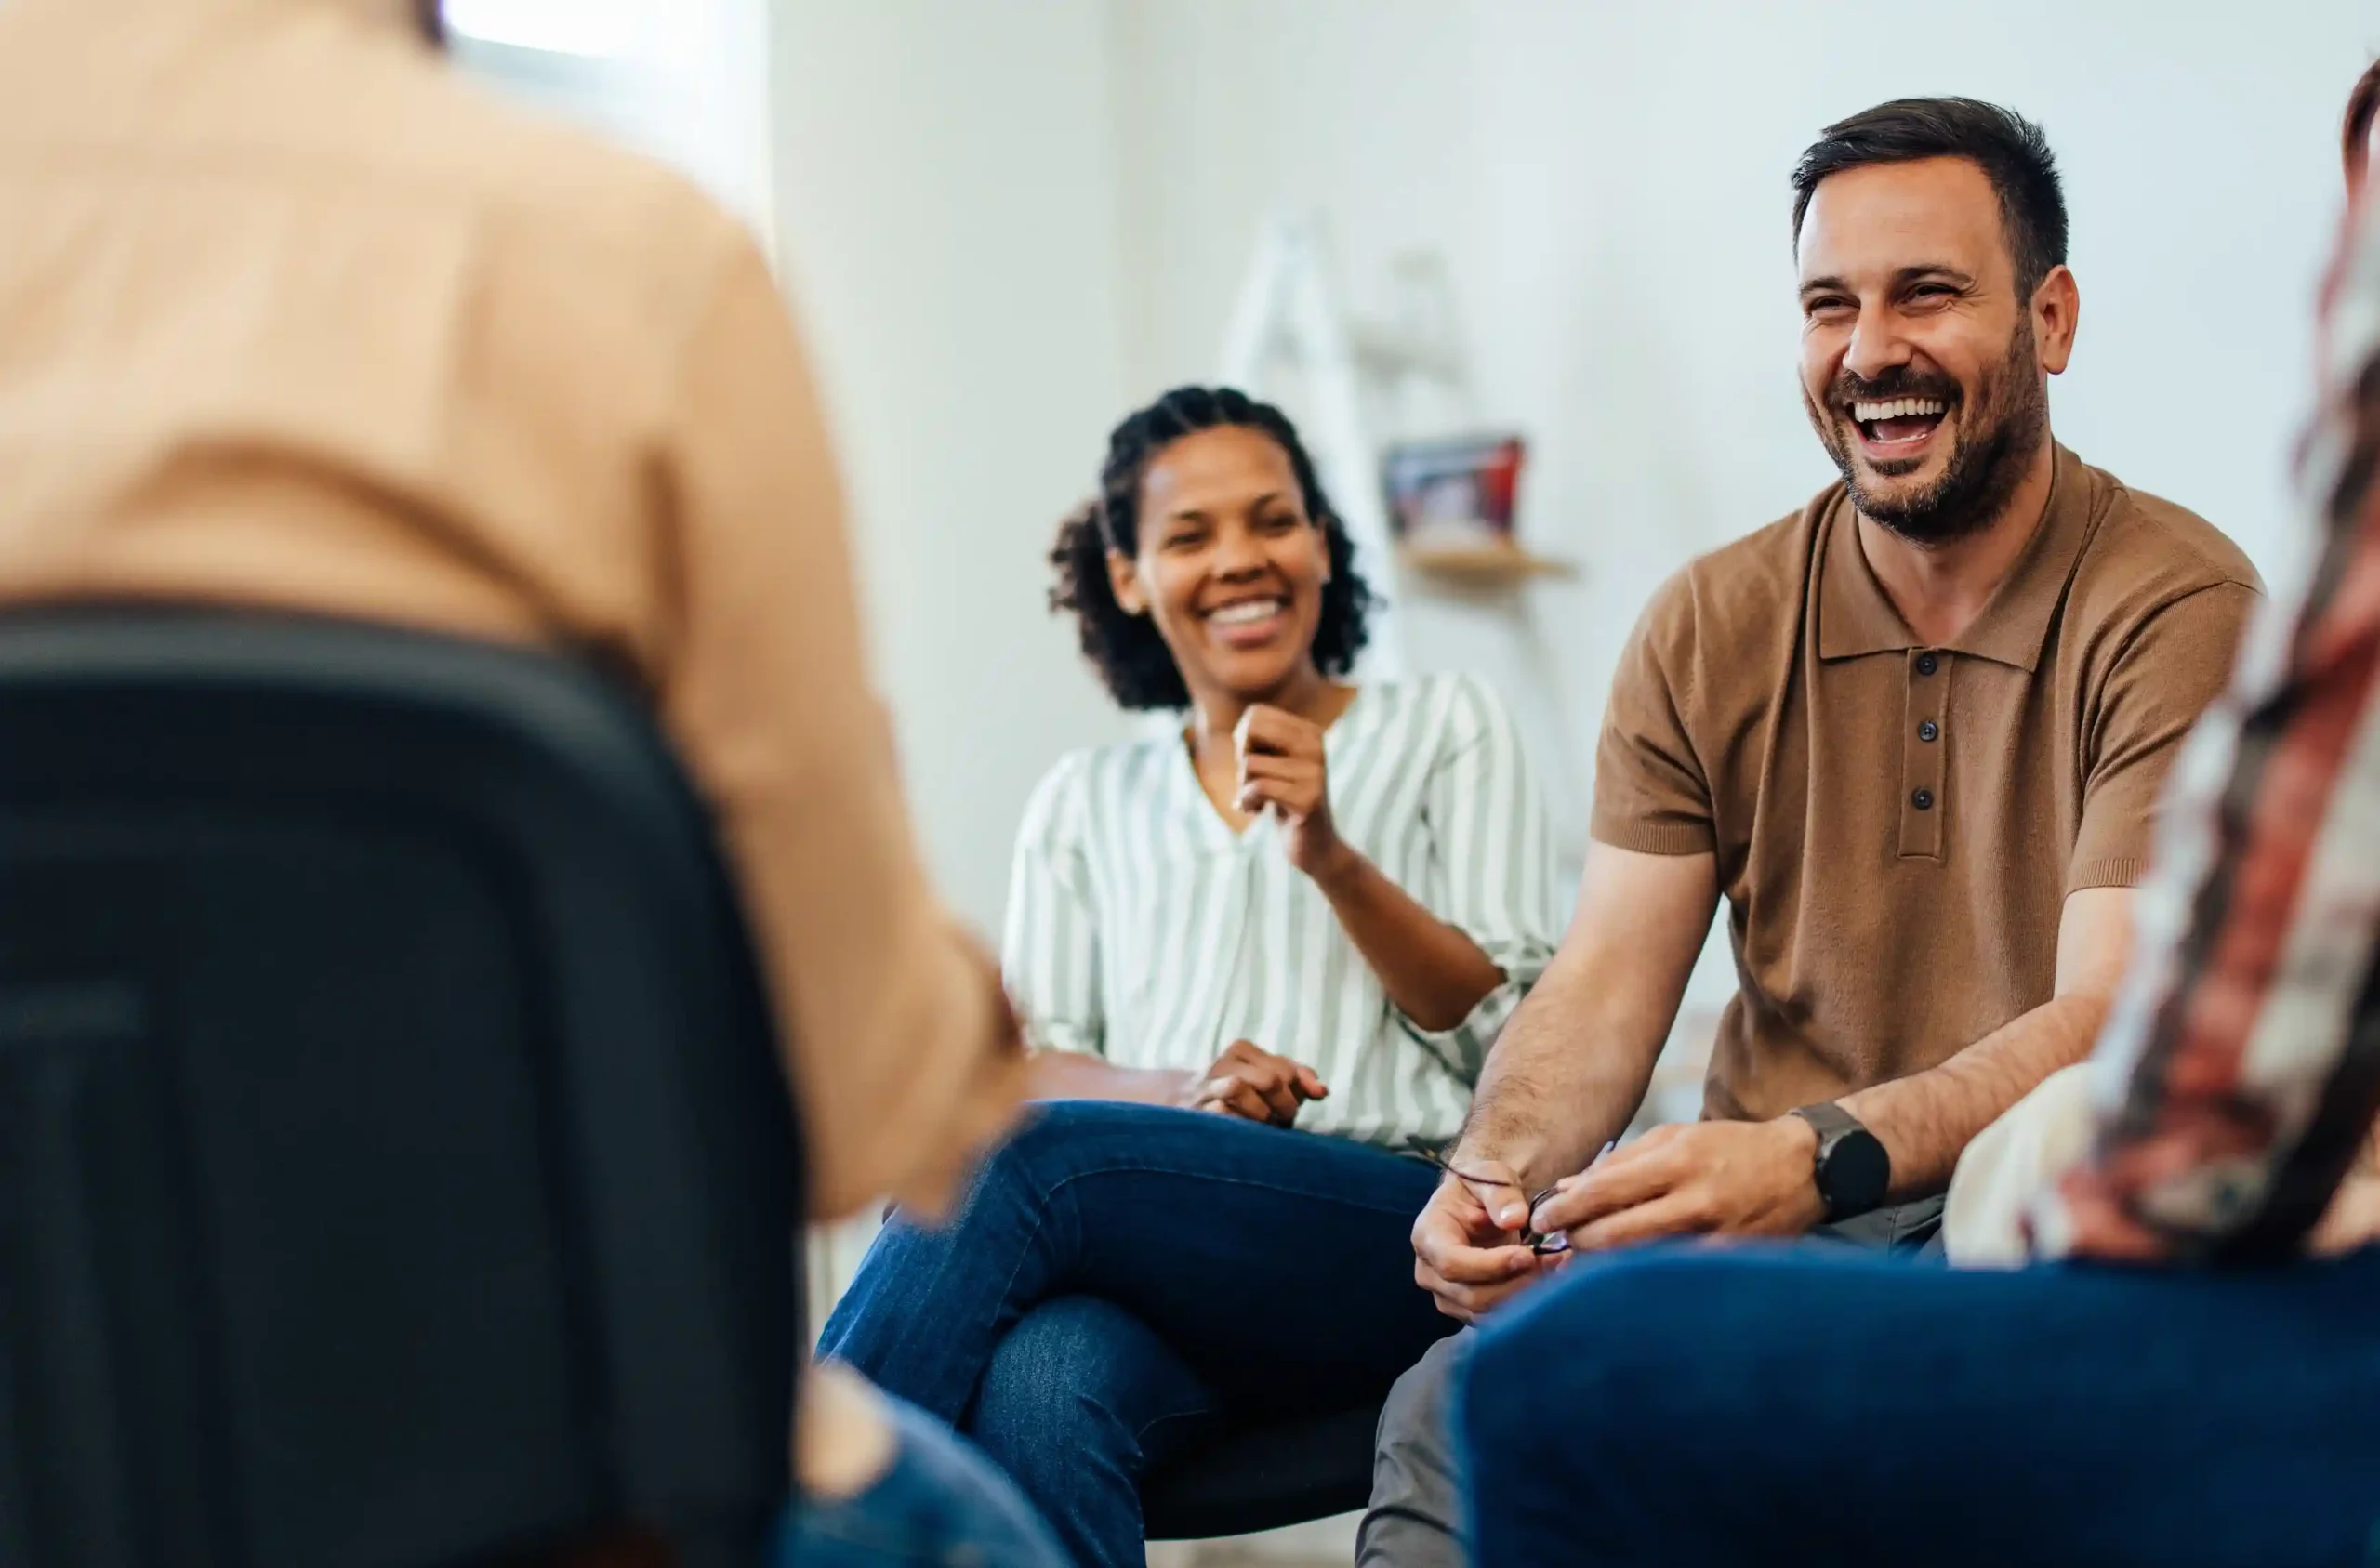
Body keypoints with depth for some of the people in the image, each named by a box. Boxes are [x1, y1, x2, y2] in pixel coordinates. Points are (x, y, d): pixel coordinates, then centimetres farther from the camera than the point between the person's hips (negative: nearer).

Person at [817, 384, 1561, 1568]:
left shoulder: (1448, 733, 17)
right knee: (1037, 1394, -38)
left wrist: (1333, 860, -6)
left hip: (1394, 1235, -2)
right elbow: (1024, 1066, 15)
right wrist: (1177, 1093, -8)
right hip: (1154, 1250, 2)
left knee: (1014, 1161, -32)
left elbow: (1515, 1037, 8)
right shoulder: (1086, 801, 25)